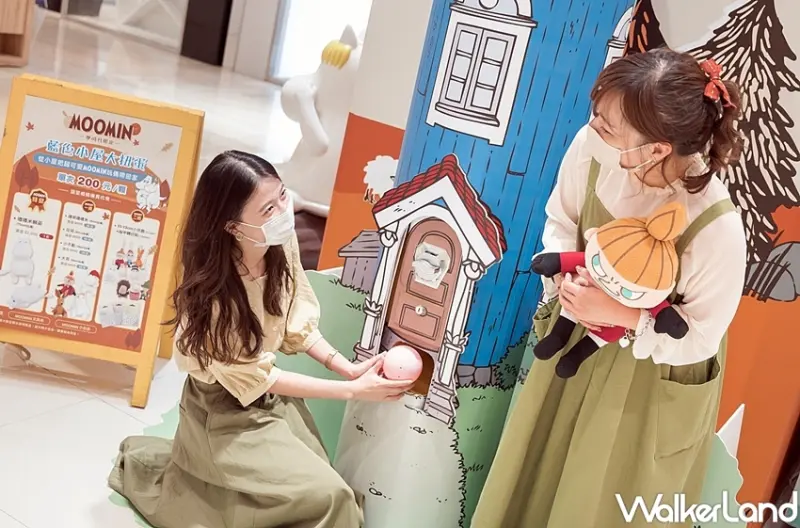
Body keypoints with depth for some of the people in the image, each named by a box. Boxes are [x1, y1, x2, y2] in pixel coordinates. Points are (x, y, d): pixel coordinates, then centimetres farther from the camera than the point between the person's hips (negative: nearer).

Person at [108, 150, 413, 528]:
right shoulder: (212, 295, -32)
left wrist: (346, 367, -14)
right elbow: (256, 379, -21)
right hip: (227, 413, -6)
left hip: (273, 396, 6)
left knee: (318, 492, 5)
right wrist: (354, 390, -21)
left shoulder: (282, 245, -16)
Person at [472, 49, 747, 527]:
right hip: (578, 339, 4)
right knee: (532, 477, 30)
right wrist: (566, 276, -23)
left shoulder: (717, 227, -37)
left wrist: (619, 313, -32)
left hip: (651, 380, -4)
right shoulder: (592, 146, -25)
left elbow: (699, 339, -21)